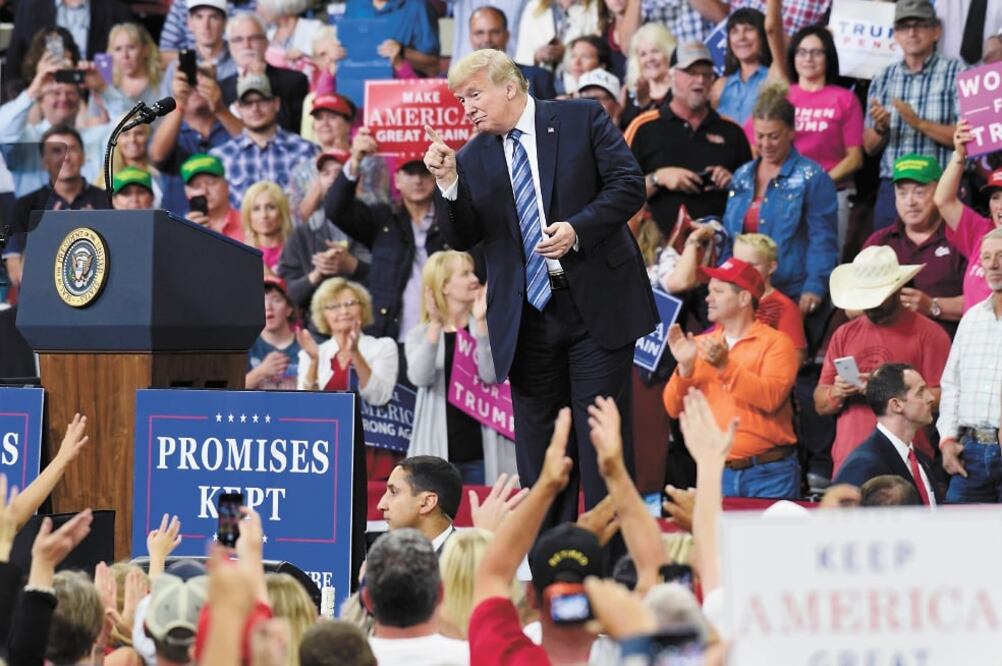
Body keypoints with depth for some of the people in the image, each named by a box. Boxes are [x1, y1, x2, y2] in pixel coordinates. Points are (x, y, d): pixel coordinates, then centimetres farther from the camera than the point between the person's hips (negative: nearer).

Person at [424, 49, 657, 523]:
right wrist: (449, 183, -11)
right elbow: (462, 238, 5)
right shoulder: (473, 158, 10)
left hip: (595, 305, -3)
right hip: (526, 317, 4)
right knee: (538, 440, 5)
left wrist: (578, 228, -17)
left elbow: (628, 185, -5)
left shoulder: (582, 119, 1)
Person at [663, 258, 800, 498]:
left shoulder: (775, 342, 0)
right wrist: (684, 366, -10)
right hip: (717, 473, 3)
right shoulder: (701, 345, 11)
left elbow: (771, 398, -16)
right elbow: (674, 409, 5)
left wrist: (725, 366, -23)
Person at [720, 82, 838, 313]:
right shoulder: (742, 177, 15)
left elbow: (823, 241, -9)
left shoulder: (812, 178, -4)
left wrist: (814, 288, -19)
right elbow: (729, 236, 21)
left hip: (794, 294, -5)